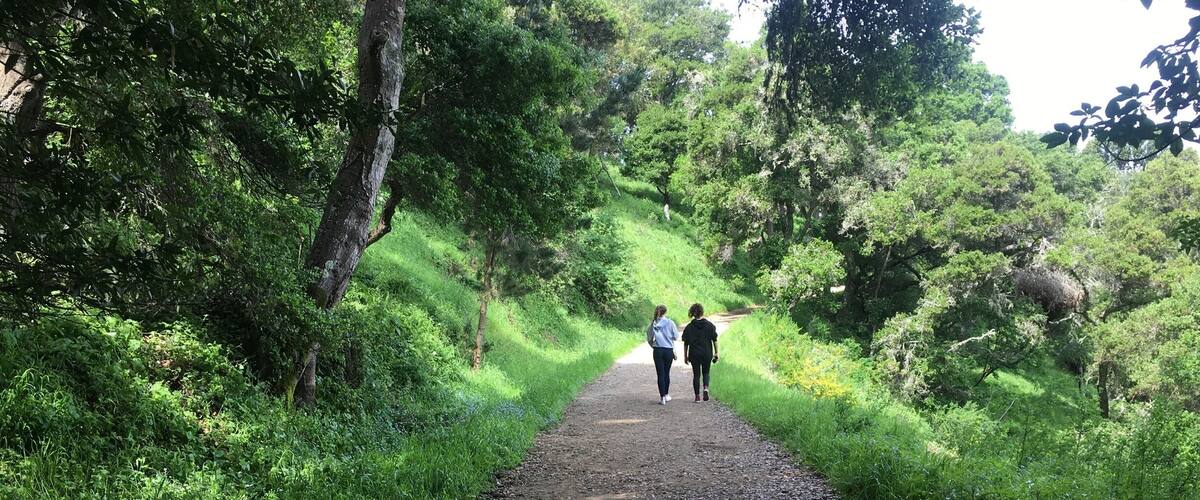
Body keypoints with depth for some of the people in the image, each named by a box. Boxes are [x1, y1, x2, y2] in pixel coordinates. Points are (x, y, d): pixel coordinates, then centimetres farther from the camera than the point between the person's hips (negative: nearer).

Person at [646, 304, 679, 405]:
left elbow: (649, 338, 3)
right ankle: (666, 395, 24)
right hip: (669, 350, 0)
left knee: (660, 374, 2)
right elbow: (676, 337, -1)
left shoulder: (653, 324, -3)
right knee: (667, 373, 14)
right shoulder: (670, 323, -7)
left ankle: (662, 397, -3)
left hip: (657, 351, 0)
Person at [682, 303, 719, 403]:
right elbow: (714, 340, -1)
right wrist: (716, 353, 6)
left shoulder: (689, 327, -4)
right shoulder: (710, 325, -2)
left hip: (694, 354, 0)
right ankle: (706, 388, -11)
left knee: (696, 374, 8)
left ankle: (697, 396, 6)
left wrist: (685, 356, 5)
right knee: (705, 373, 15)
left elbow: (686, 343, -2)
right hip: (707, 353, 0)